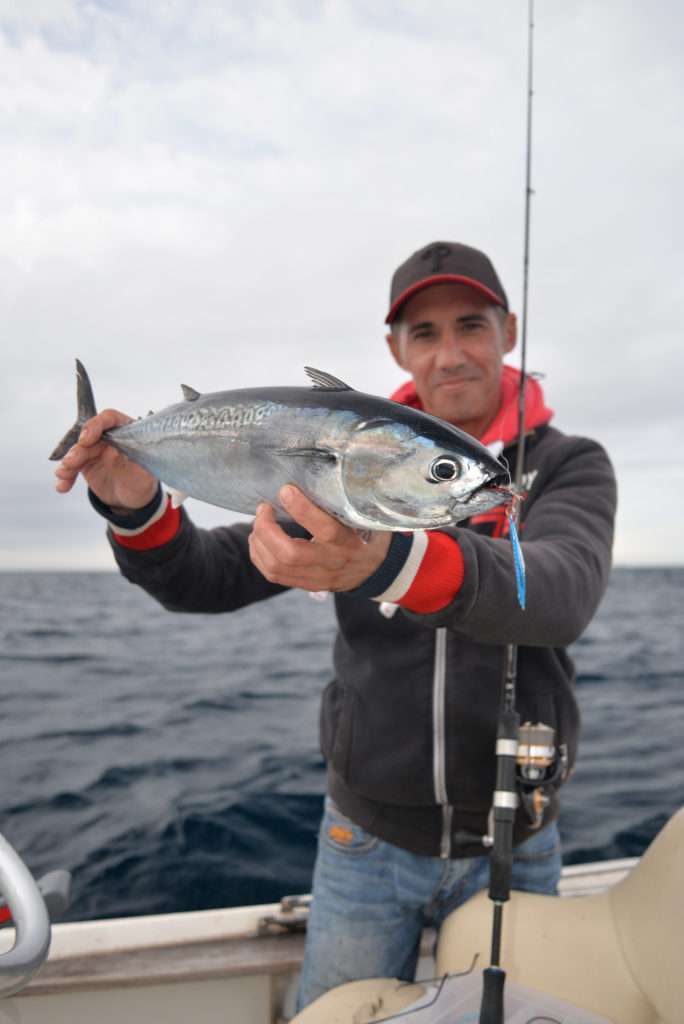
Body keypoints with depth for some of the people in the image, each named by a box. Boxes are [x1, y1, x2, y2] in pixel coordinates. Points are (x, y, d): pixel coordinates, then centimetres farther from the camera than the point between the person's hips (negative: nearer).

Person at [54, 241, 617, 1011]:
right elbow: (208, 580, -6)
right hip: (367, 839, 1)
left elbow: (561, 593, -31)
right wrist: (137, 511, -26)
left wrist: (391, 563, -49)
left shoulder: (568, 465, -9)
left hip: (513, 846, 0)